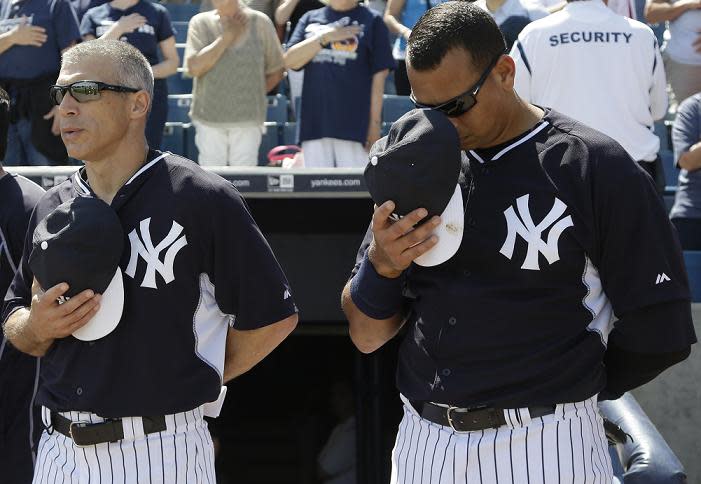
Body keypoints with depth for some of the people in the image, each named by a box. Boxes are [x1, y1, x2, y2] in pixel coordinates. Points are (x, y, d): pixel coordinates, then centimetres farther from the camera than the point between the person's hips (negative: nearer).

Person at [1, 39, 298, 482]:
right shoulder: (51, 209, 10)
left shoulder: (203, 200, -8)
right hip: (58, 448, 5)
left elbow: (274, 317, -4)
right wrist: (38, 328, -5)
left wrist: (192, 379, 3)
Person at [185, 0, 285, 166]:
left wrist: (255, 93, 3)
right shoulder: (200, 23, 3)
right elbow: (194, 67, -11)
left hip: (248, 117, 0)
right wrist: (227, 37, -10)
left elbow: (276, 71, 11)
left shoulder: (260, 22, 4)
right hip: (209, 117, 0)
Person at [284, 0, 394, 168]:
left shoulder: (372, 21, 6)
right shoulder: (310, 19, 17)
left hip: (354, 127, -3)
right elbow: (290, 61, 6)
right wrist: (324, 38, -7)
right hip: (314, 125, 3)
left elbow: (379, 74, 1)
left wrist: (375, 123, -6)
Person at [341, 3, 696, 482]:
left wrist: (558, 394, 5)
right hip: (421, 443, 4)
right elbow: (366, 337, 7)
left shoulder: (597, 169, -8)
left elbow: (660, 335, -6)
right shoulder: (412, 163, 7)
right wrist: (381, 264, -13)